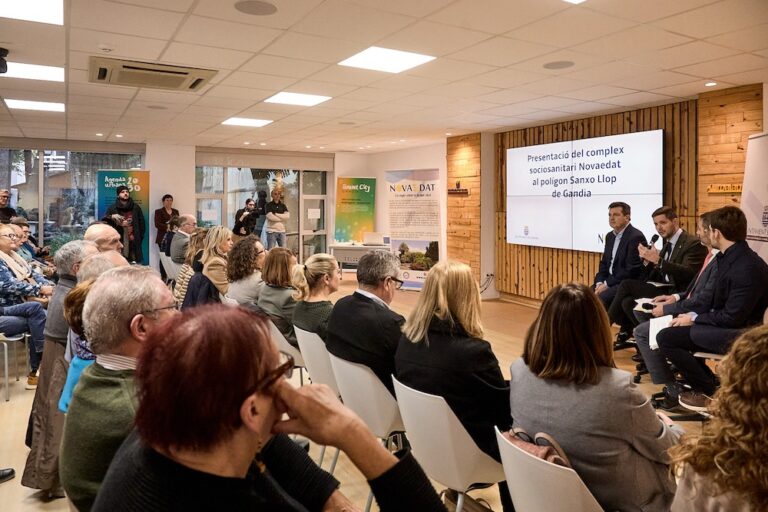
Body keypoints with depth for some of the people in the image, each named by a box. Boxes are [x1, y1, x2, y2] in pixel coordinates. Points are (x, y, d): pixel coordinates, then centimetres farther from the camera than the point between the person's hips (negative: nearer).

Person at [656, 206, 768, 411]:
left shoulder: (748, 268, -25)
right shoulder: (730, 257, 4)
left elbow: (732, 318, -24)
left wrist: (694, 318, -12)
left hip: (738, 335, -10)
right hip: (724, 325, 10)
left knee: (665, 338, -14)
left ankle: (710, 391, 1)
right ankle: (708, 382, 17)